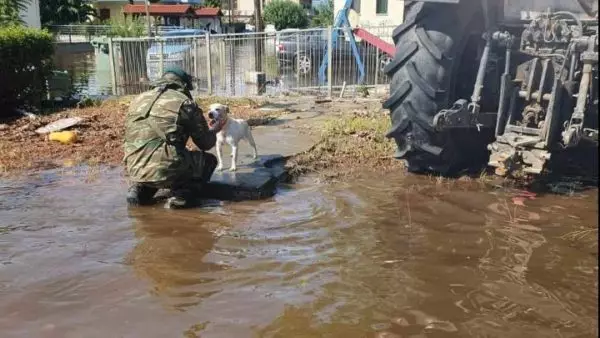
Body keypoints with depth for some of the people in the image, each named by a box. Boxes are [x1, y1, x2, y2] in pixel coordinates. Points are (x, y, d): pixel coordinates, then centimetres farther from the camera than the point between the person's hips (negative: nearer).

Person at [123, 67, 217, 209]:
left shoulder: (138, 100, 16)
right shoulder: (184, 103, -1)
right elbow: (206, 143, 6)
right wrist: (214, 132, 28)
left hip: (134, 171, 6)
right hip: (166, 170, -5)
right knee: (209, 160, 20)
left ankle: (141, 189, 13)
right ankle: (180, 195, -2)